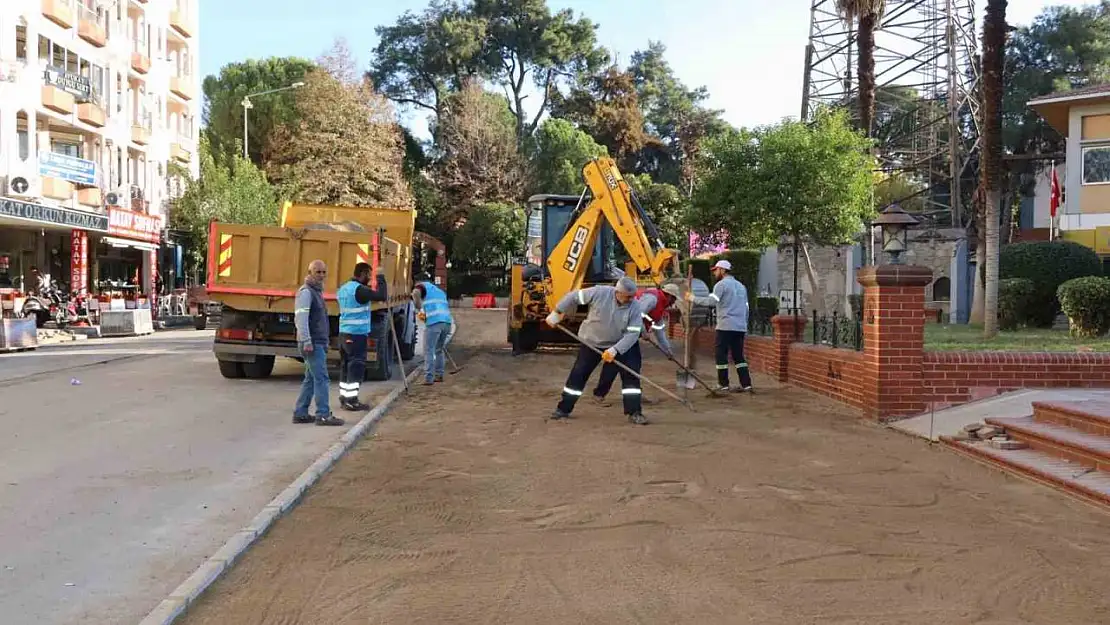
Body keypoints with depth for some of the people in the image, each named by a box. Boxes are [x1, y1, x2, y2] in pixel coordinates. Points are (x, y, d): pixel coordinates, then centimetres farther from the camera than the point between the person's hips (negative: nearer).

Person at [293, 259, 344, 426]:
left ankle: (300, 414, 15)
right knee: (321, 378, -10)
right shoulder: (306, 292, -11)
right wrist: (306, 341, -25)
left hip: (319, 343, 10)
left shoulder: (317, 291, 19)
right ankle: (323, 415, -9)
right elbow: (301, 318, -20)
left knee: (311, 379, 11)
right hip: (312, 343, -10)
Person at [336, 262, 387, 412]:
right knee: (356, 367, -5)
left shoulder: (343, 289, 14)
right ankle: (351, 401, -5)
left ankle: (344, 398, 18)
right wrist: (381, 277, -9)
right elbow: (381, 296, -21)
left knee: (346, 365, 13)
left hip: (344, 333, 9)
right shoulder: (359, 289, -15)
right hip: (357, 334, -9)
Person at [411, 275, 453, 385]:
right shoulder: (440, 291, 32)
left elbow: (415, 293, -11)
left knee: (429, 351, -2)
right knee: (439, 350, 21)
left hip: (433, 322, -6)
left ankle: (428, 378, -6)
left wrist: (419, 309, -1)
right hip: (447, 321, 6)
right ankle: (439, 375, 23)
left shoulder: (423, 286, 12)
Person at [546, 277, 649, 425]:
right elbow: (573, 297, -14)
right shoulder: (599, 293, -25)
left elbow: (633, 333, -22)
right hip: (591, 342, 0)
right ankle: (563, 409, 15)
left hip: (621, 344, 1)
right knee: (578, 374, 2)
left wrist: (614, 350, -32)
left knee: (631, 373, -12)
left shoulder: (634, 307, -21)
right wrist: (556, 313, -10)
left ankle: (634, 412, -3)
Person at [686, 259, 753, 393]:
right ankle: (746, 384, 3)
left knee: (721, 354, 0)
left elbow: (711, 301, -19)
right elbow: (746, 308, 22)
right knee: (738, 355, 10)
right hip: (740, 327, 7)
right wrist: (744, 324, 25)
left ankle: (723, 385, 0)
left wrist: (692, 298, -11)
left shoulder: (721, 284, -4)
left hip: (725, 326, -7)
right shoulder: (741, 286, 21)